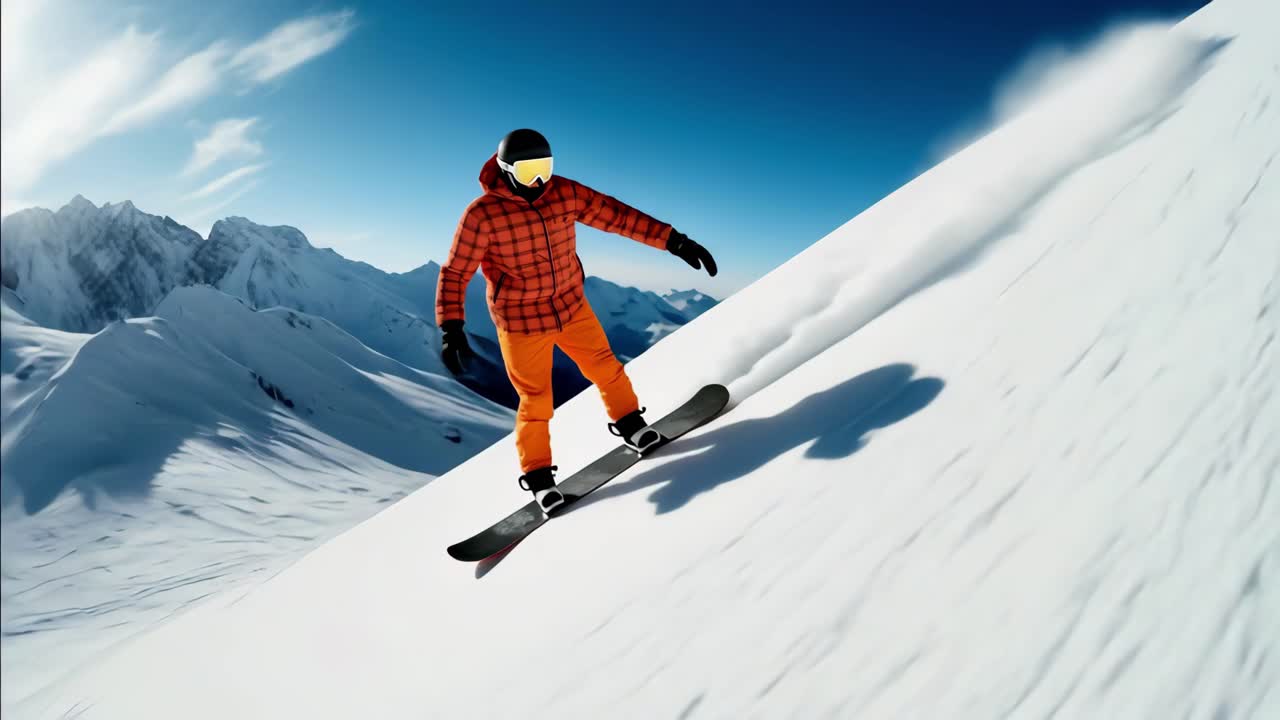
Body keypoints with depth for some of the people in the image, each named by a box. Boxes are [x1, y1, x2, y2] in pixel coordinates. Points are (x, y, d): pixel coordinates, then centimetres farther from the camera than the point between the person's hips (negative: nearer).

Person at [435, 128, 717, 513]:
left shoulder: (564, 192, -8)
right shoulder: (482, 215, -18)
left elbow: (616, 214, -8)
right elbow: (455, 274, -14)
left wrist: (674, 240, -12)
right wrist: (451, 329, -25)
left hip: (571, 305, 4)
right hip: (521, 320, -4)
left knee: (605, 366, 15)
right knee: (536, 401, 5)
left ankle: (628, 421, 43)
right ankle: (537, 474, 27)